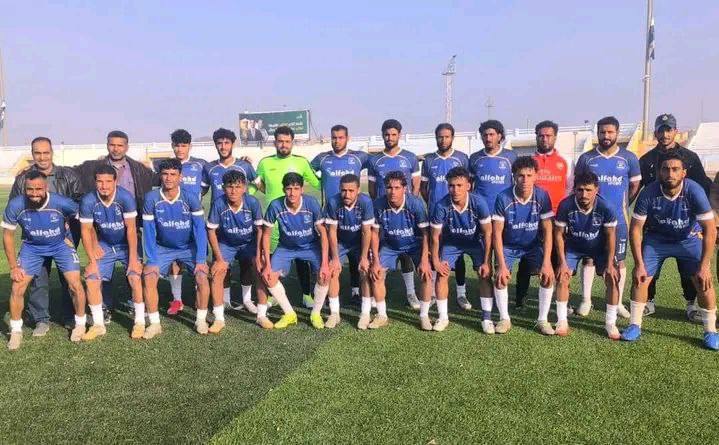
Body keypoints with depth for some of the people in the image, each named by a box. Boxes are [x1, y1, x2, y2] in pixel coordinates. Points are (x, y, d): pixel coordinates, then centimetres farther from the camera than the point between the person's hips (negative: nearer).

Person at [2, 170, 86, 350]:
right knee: (17, 287, -7)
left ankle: (80, 324, 13)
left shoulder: (62, 203, -30)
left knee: (75, 284, -12)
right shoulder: (15, 206, -24)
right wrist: (14, 267, -9)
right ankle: (16, 331, 16)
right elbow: (8, 236, -8)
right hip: (32, 247, 2)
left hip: (61, 244, -1)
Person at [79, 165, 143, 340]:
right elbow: (86, 230, -8)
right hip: (104, 245, 3)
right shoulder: (88, 201, -18)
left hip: (127, 244, -3)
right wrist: (92, 260, -11)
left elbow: (131, 229, -21)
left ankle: (140, 322, -4)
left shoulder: (125, 198, -25)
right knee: (91, 279, -9)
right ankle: (98, 324, 6)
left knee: (135, 277, -20)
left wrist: (133, 259, -22)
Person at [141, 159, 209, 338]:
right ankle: (154, 323, -3)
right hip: (162, 248, 1)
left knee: (202, 276, -21)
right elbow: (149, 231, -12)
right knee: (148, 277, -19)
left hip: (189, 247, -1)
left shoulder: (191, 198, -18)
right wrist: (152, 261, -17)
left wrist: (201, 260, -20)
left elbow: (199, 229, -16)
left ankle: (201, 320, -1)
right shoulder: (151, 198, -16)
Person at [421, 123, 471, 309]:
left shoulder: (462, 159, 1)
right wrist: (431, 203, 5)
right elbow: (423, 187, 14)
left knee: (458, 254, 4)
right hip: (434, 214, 2)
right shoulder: (429, 160, 7)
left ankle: (461, 293, 11)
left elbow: (468, 184, 5)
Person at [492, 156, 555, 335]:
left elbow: (547, 230, -15)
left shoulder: (542, 196, -19)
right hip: (509, 245, -1)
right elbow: (497, 233, -18)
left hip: (534, 245, 1)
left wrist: (547, 262, -23)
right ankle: (504, 319, 1)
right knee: (500, 278, -20)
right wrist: (502, 265, -24)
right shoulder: (503, 198, -23)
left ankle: (543, 320, 0)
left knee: (548, 276, -18)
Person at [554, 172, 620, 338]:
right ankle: (562, 321, 2)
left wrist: (610, 264, -16)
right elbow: (559, 233, -16)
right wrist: (562, 262, -17)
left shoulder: (605, 208, -29)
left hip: (599, 247, 0)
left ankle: (610, 323, 5)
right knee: (562, 278, -13)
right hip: (573, 246, 0)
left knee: (612, 278, -11)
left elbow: (610, 236, -15)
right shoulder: (565, 205, -30)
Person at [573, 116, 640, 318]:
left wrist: (624, 205, 7)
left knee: (619, 261, 6)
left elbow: (634, 185, 10)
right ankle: (586, 300, 14)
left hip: (618, 219, 0)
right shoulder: (586, 158, 0)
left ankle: (618, 302, 17)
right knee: (589, 258, 5)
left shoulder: (629, 158, 0)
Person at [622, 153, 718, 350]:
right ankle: (635, 326, 7)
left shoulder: (694, 191, -29)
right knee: (640, 277, -8)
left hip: (689, 239, -1)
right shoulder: (649, 193, -26)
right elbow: (636, 229, -18)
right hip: (657, 239, 1)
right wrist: (639, 264, -19)